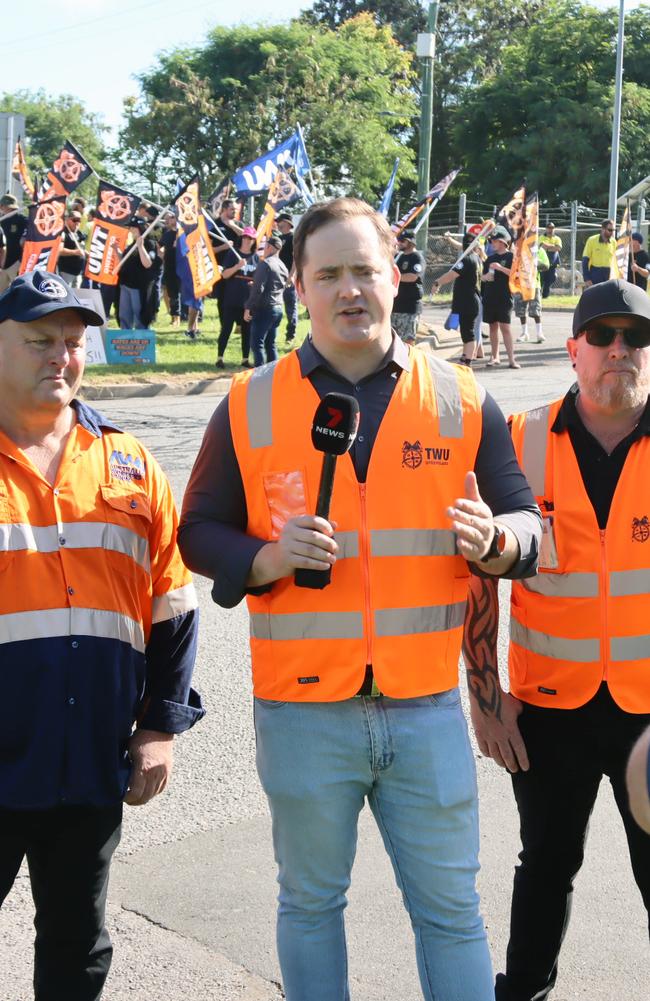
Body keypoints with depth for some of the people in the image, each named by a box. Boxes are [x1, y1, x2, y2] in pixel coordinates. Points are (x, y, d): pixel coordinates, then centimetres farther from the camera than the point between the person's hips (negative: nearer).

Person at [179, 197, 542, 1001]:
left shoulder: (460, 399, 2)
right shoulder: (250, 406, -1)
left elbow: (525, 520, 7)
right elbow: (199, 532, 5)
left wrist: (493, 541, -16)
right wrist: (269, 559, -16)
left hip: (426, 706, 1)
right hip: (303, 712, 0)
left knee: (449, 907, 12)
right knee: (311, 901, 17)